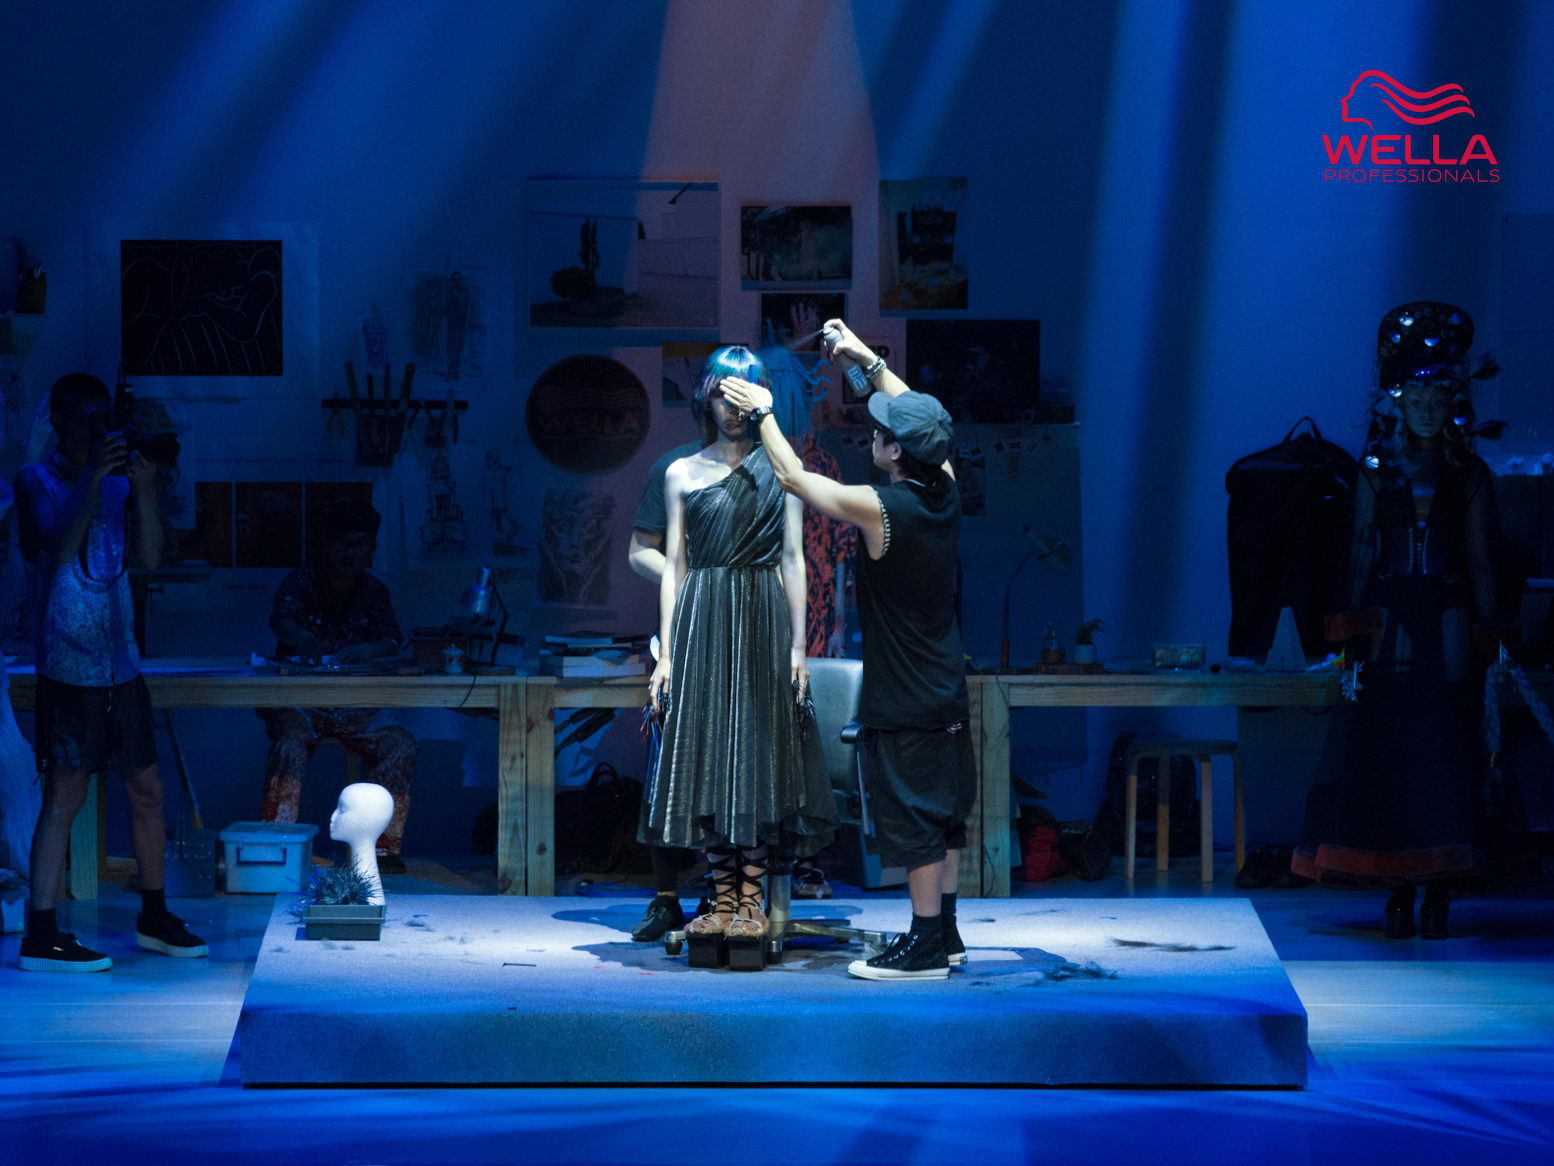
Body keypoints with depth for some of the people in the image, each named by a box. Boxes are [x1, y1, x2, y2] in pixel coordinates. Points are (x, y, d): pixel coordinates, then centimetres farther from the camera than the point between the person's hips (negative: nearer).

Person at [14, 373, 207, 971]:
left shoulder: (117, 479, 13)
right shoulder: (37, 481, -2)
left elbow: (149, 555, 4)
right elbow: (56, 550, -17)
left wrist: (143, 493, -11)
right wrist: (91, 481, -23)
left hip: (120, 662, 6)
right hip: (68, 665, -6)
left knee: (147, 788, 10)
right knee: (64, 795, -8)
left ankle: (154, 918, 22)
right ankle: (41, 934, -5)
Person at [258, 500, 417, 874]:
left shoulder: (373, 591, 8)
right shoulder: (302, 581, -1)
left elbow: (391, 642, -7)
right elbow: (280, 617, -22)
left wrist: (365, 650, -31)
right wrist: (298, 637, -47)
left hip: (353, 703, 3)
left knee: (399, 745, -21)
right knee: (291, 739, -34)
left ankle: (382, 845, -13)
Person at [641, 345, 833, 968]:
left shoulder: (779, 468, 6)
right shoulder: (682, 473, 10)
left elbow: (793, 558, 3)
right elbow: (673, 566, 9)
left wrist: (798, 644, -4)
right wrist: (666, 652, 2)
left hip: (763, 618, -2)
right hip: (700, 622, 2)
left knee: (757, 748, -3)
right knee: (705, 748, -1)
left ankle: (752, 899, -1)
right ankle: (723, 897, 4)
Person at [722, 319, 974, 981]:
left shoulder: (879, 509, -21)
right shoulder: (945, 491, -2)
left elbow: (792, 477, -9)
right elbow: (918, 419, 18)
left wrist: (763, 412, 4)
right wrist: (870, 362, 24)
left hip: (902, 702, -8)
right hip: (946, 688, 8)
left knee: (913, 817, -2)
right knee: (941, 810, 14)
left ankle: (925, 947, 1)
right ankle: (943, 933, 22)